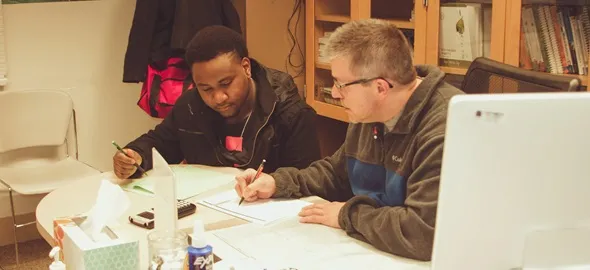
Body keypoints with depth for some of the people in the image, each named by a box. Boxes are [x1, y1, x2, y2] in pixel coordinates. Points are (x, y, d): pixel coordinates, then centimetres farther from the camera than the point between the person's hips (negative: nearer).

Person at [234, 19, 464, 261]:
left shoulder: (446, 128, -26)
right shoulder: (370, 115, 3)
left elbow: (425, 231, -34)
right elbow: (337, 173, 20)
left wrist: (348, 215, -20)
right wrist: (277, 182, 5)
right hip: (368, 252, 7)